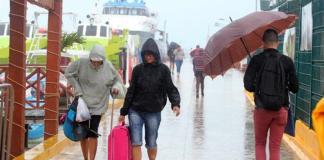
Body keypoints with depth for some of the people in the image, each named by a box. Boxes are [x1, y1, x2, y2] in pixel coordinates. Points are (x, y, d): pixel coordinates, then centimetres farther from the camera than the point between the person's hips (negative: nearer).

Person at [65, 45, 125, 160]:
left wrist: (116, 87, -17)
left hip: (98, 105, -1)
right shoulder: (82, 63, -13)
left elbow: (117, 80, 5)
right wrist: (77, 89, -5)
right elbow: (69, 73, 1)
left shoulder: (108, 67, -11)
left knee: (93, 134, -10)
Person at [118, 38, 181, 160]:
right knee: (136, 143, -6)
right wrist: (123, 112, 9)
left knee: (151, 144, 10)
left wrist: (175, 104, -23)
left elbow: (170, 89, -3)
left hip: (153, 113, -1)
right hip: (135, 111, 1)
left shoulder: (163, 70, -2)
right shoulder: (138, 69, 2)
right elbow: (131, 91, 7)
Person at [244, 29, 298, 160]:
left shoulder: (256, 60, -6)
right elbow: (294, 88, 1)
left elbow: (248, 86, -10)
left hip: (262, 109, -1)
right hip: (281, 110, 1)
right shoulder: (287, 61, -2)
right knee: (275, 147, 9)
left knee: (260, 144, 16)